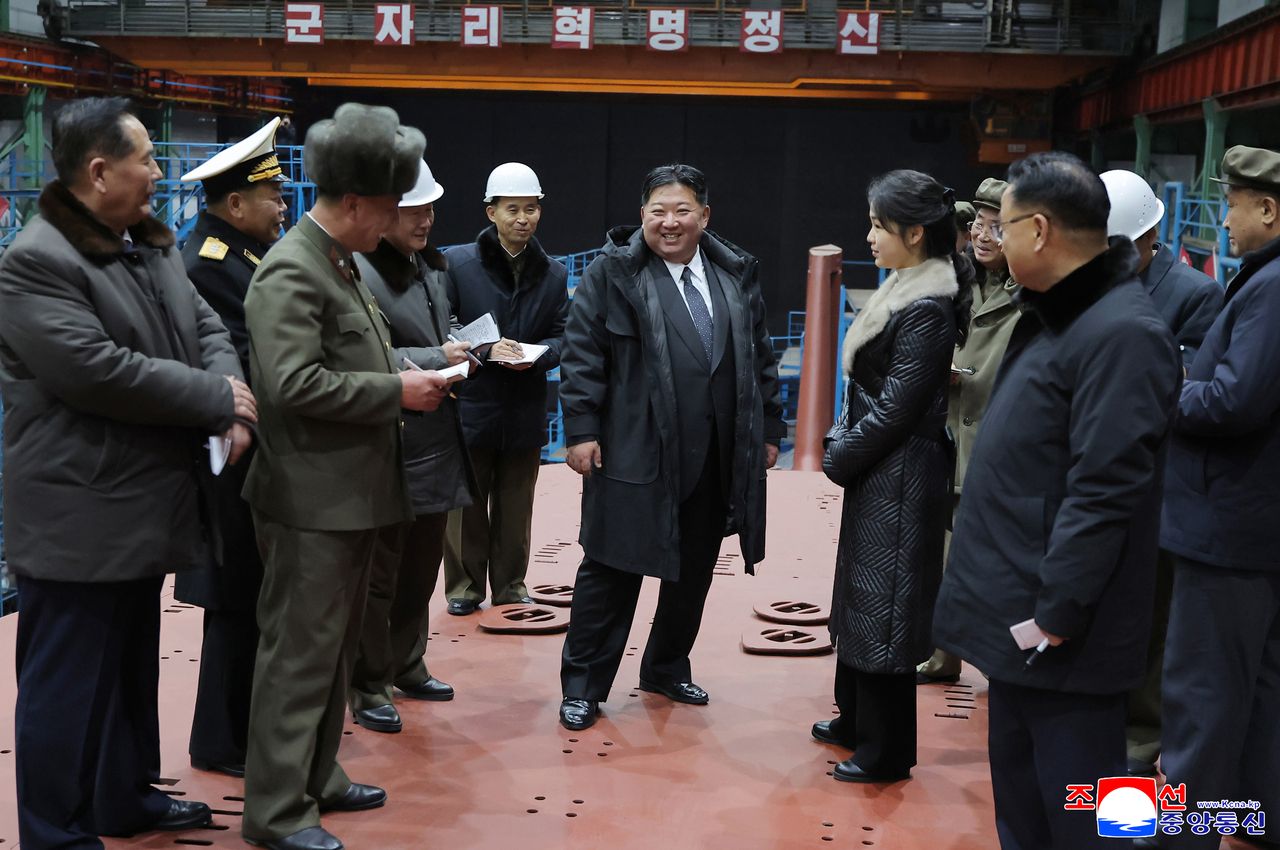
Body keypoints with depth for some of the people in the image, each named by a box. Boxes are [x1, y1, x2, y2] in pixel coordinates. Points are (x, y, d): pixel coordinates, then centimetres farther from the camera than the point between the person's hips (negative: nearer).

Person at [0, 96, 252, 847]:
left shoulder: (151, 245, 12)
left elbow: (207, 328, 11)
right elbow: (96, 371, -27)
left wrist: (232, 396, -11)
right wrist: (216, 398, -18)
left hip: (144, 503, 10)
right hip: (79, 513, -9)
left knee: (134, 664, 21)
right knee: (70, 678, 1)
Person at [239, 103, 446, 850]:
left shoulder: (339, 263, 14)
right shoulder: (291, 272, -17)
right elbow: (294, 383, -26)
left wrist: (420, 370, 9)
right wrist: (398, 391, -19)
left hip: (354, 492, 10)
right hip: (314, 500, -10)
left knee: (336, 648, 18)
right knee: (300, 654, -1)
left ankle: (316, 778, 31)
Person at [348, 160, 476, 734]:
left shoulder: (430, 265, 11)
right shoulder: (360, 271, -18)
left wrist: (461, 346, 3)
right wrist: (436, 359, -19)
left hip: (436, 444, 9)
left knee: (422, 565, 20)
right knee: (379, 572, 4)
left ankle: (406, 665, 36)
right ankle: (368, 685, 18)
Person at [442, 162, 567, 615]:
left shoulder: (554, 274, 5)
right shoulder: (458, 263, -6)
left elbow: (560, 337, 5)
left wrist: (536, 355, -16)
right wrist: (486, 349, -19)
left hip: (525, 408, 3)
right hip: (471, 404, -3)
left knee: (515, 507, 12)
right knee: (467, 504, 6)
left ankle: (510, 585, 25)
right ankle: (464, 586, 20)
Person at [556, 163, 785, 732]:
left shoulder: (736, 274, 9)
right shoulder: (614, 272, -4)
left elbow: (760, 358, 14)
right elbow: (581, 354, -6)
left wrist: (769, 429, 12)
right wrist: (581, 430, -12)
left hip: (716, 460, 5)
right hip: (636, 456, -4)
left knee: (694, 572, 15)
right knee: (612, 569, 3)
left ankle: (667, 669, 34)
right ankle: (583, 686, 15)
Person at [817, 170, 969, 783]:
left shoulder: (928, 307, -20)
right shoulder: (903, 289, 9)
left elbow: (896, 408, -21)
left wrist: (838, 457, -10)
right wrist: (840, 442, 7)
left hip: (898, 478, -10)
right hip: (875, 473, 10)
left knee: (882, 604, 0)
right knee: (860, 594, 18)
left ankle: (886, 750, 13)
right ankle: (856, 720, 33)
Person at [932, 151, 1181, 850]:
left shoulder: (1122, 334, -20)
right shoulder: (1053, 317, 12)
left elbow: (1102, 494, -25)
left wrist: (1055, 616, -22)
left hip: (1058, 632, -10)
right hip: (1018, 614, 10)